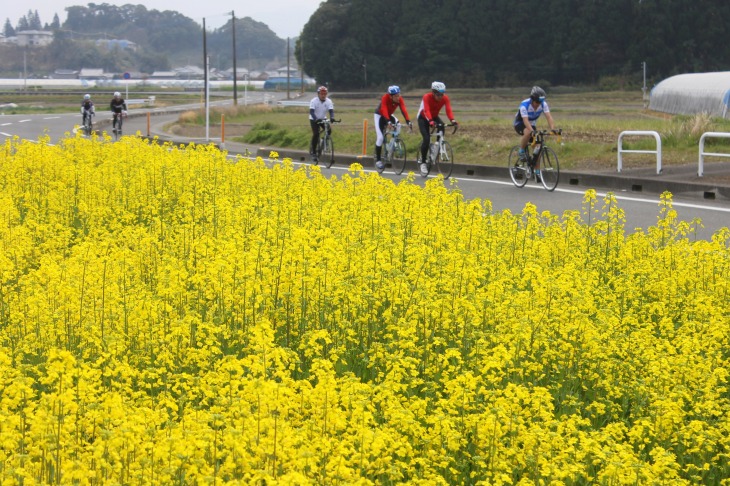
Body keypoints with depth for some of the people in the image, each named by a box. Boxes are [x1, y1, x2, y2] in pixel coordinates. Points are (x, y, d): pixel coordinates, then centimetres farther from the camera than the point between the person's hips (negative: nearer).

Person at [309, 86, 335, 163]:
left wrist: (332, 118, -41)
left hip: (323, 119, 4)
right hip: (314, 120, -4)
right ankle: (313, 152, -12)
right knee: (316, 134, -20)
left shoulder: (328, 101, -11)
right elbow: (311, 111, -29)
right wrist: (316, 119, -46)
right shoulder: (314, 101, -20)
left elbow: (331, 110, -20)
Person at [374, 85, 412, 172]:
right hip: (380, 115, -5)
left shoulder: (399, 99, -24)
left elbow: (403, 110, -34)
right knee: (380, 137, -16)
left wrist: (408, 121, -49)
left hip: (389, 115, 5)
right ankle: (377, 160, -5)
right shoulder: (385, 98, -35)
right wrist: (388, 121, -62)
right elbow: (384, 110, -46)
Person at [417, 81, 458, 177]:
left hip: (434, 117, 4)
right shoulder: (427, 97, -31)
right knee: (426, 139, -21)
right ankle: (423, 162, -9)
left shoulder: (445, 98, -21)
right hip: (423, 118, -4)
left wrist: (452, 120, -51)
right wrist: (431, 121, -61)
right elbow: (427, 110, -44)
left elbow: (448, 109, -33)